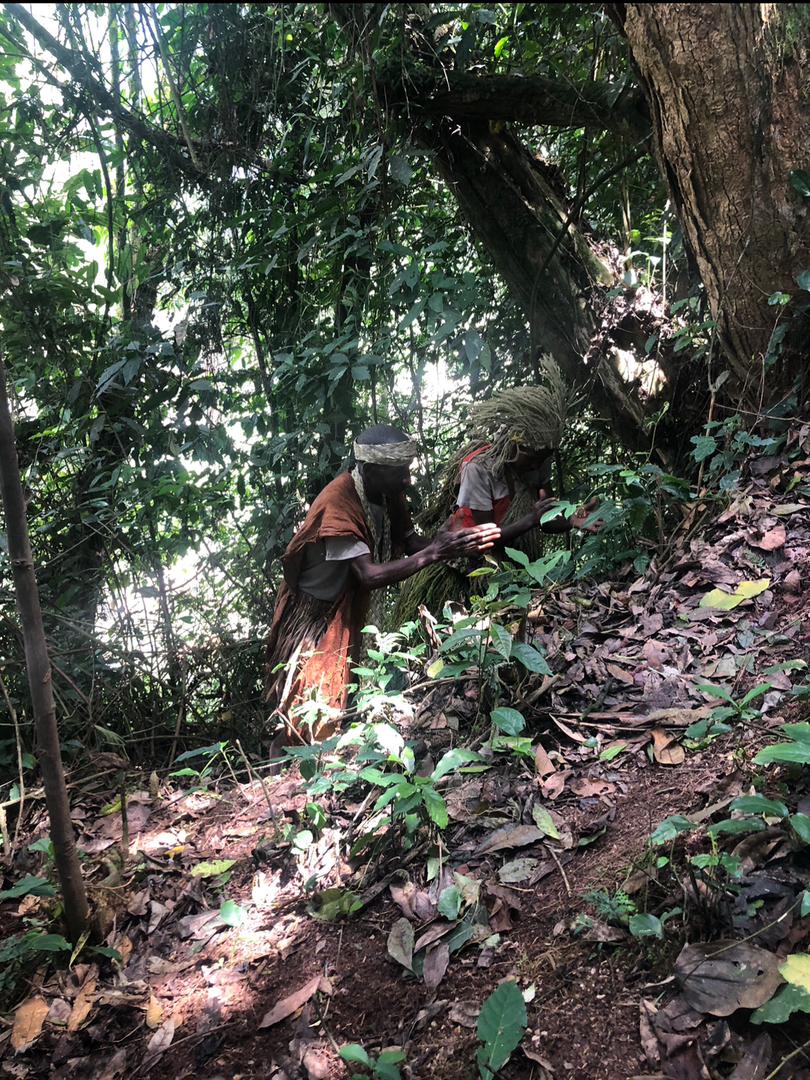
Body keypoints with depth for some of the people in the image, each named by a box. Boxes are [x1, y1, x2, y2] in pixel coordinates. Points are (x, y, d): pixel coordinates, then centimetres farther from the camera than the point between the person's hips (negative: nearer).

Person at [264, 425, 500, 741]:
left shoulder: (389, 494, -8)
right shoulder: (338, 502, -31)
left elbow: (411, 543, -6)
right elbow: (370, 575, -37)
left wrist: (456, 545, -24)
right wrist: (434, 553, -42)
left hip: (348, 609, 7)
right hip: (313, 615, -7)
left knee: (341, 698, 15)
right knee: (311, 713, -5)